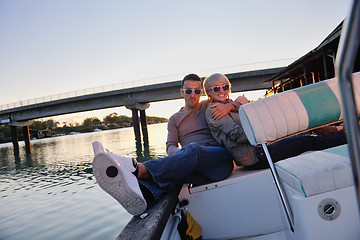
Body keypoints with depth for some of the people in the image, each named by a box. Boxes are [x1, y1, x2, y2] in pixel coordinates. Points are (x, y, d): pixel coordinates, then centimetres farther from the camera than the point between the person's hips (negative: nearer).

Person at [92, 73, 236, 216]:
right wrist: (180, 154, -16)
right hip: (198, 169, 2)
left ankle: (137, 169, -51)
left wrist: (230, 105, -8)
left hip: (221, 158, -2)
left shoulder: (211, 106, 17)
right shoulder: (174, 119, 21)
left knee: (193, 149, -36)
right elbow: (170, 146, 9)